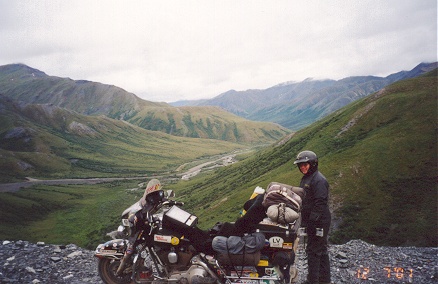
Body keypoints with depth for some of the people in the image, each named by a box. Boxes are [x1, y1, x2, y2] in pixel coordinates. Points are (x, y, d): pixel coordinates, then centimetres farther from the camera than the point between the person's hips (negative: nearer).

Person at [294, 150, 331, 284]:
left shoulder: (319, 180, -16)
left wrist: (311, 221, -24)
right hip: (312, 222, 10)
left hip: (319, 222, -10)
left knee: (313, 250, -6)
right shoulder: (306, 178, 15)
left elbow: (320, 203, -22)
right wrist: (304, 221, 20)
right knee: (321, 250, 16)